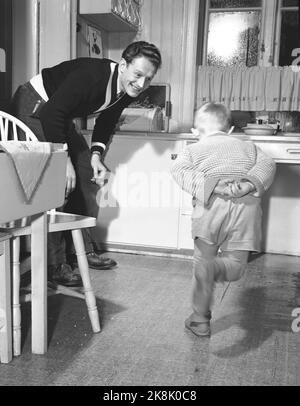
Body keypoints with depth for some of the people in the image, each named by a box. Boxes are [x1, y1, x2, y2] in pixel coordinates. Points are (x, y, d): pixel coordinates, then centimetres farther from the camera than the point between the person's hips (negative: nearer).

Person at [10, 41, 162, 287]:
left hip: (60, 117, 9)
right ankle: (55, 265, -10)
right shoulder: (91, 75, -34)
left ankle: (84, 249, 18)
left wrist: (96, 153, -6)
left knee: (87, 174, 6)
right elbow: (51, 114, -35)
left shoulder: (128, 91, -8)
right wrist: (64, 158, -33)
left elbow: (107, 121, 7)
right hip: (35, 108, -9)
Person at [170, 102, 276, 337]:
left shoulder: (194, 149, 22)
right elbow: (267, 164, 11)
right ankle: (215, 267, -24)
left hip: (212, 205, -1)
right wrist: (250, 184, -5)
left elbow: (180, 170, 1)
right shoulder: (248, 146, 29)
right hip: (247, 205, 2)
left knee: (203, 261, 14)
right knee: (236, 265, 10)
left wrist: (212, 186, -10)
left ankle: (200, 320, 11)